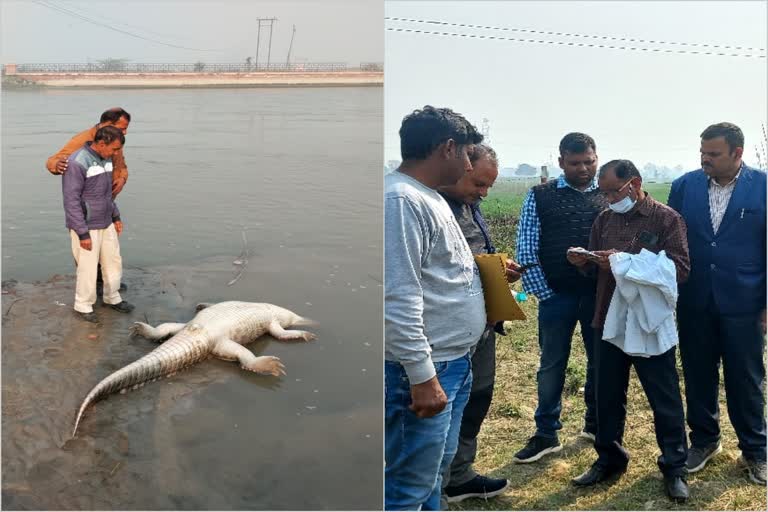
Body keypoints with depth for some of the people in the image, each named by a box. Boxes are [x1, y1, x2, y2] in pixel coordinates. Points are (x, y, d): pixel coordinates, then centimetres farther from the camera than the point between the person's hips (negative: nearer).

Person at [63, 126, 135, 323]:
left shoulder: (106, 159, 5)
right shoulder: (77, 163, -21)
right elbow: (71, 201, -20)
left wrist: (116, 216, 17)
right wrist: (83, 233, -20)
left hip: (106, 223, 8)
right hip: (86, 226, -8)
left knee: (114, 262, 15)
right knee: (88, 268, 2)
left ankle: (112, 298, 32)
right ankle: (83, 306, 20)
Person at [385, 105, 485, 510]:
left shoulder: (429, 197, 14)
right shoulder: (401, 200, -19)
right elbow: (396, 298, -25)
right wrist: (422, 376, -24)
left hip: (452, 361, 10)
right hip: (424, 370, -10)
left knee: (435, 468, 21)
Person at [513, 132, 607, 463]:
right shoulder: (540, 196, 1)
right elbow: (526, 248, -2)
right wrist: (543, 292, -6)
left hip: (600, 294, 2)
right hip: (556, 295, -1)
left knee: (601, 361, 13)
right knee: (552, 365, 7)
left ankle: (596, 423, 32)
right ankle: (546, 434, 19)